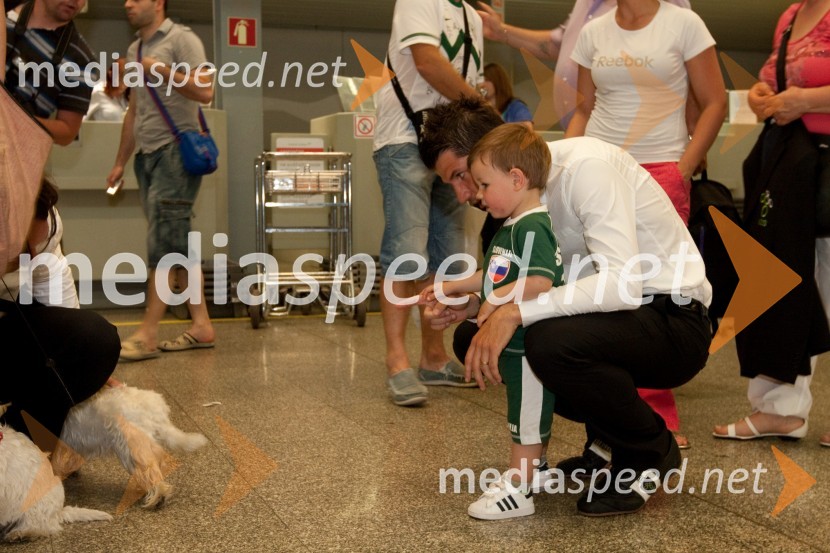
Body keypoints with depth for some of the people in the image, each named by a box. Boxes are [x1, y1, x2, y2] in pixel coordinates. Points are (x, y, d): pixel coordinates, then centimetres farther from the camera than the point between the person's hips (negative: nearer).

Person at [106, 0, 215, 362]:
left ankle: (148, 335, -12)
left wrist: (162, 70, -15)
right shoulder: (135, 50, 20)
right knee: (177, 243, 7)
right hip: (148, 154, 8)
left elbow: (205, 91, -14)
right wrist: (120, 163, 21)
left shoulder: (181, 39, -3)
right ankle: (201, 326, 10)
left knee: (163, 242, -11)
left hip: (177, 149, -8)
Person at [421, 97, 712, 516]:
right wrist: (470, 304, -6)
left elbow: (623, 284, -32)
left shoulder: (586, 165, -21)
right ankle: (608, 438, 10)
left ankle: (651, 453, -7)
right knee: (474, 339, 0)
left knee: (551, 341, -35)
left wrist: (515, 313, -34)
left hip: (675, 319, -9)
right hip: (612, 311, 9)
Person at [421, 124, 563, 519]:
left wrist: (496, 301, -27)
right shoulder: (510, 227, 12)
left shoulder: (532, 228, -21)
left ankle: (518, 490, 7)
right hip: (514, 342, 10)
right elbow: (494, 276, 21)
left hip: (530, 345, -10)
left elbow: (540, 282, -33)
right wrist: (450, 288, 20)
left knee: (527, 417, 0)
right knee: (524, 413, 22)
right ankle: (535, 469, 37)